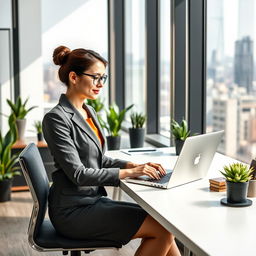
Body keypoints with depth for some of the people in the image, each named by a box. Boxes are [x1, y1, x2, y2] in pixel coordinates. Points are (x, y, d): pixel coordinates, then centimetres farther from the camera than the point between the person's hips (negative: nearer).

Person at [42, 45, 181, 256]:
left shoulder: (89, 112, 12)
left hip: (94, 199, 8)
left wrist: (134, 165, 0)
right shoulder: (56, 118, -16)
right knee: (162, 229, -13)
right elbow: (78, 174, -20)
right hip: (73, 211, -8)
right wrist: (128, 173, -20)